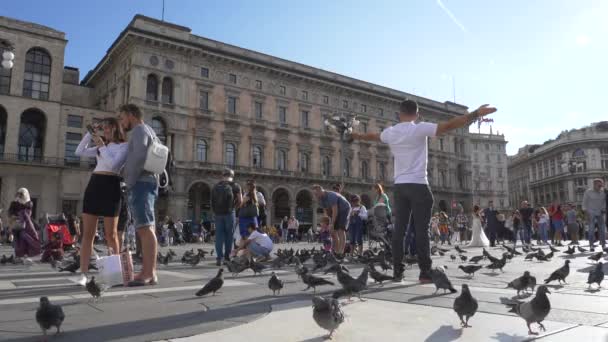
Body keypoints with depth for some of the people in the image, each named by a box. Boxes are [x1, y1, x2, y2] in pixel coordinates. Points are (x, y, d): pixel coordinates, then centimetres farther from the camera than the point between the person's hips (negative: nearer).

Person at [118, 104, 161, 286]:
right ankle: (148, 271, 11)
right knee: (146, 229, 8)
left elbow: (139, 156, -21)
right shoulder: (148, 131, 27)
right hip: (147, 184, 10)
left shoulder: (139, 129, -3)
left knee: (145, 228, -15)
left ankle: (149, 273, -18)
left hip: (141, 184, -10)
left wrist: (130, 181, -13)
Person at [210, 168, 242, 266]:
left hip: (217, 213, 2)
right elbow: (240, 201, -3)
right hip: (229, 213, -2)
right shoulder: (235, 186, 2)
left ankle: (219, 258, 1)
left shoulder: (215, 186, 11)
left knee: (219, 235, 5)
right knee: (229, 235, 8)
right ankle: (227, 256, 11)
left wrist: (214, 212, 9)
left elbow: (212, 201, 5)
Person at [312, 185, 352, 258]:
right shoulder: (320, 200, -4)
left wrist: (332, 225, -27)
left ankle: (341, 253, -27)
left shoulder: (331, 196, -31)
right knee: (333, 232, 1)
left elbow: (335, 211, -31)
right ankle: (336, 253, 5)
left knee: (341, 230, -21)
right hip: (336, 213, 8)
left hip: (344, 210, -8)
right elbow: (327, 211, 2)